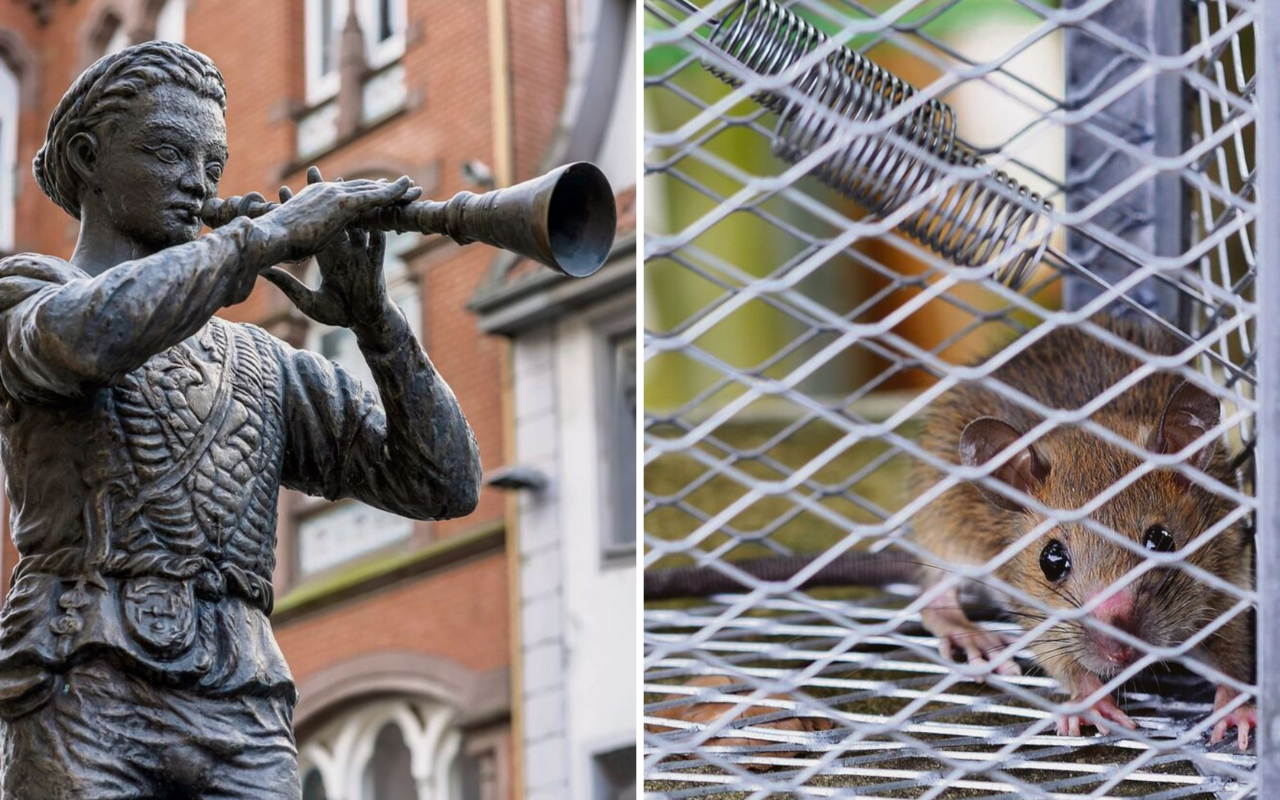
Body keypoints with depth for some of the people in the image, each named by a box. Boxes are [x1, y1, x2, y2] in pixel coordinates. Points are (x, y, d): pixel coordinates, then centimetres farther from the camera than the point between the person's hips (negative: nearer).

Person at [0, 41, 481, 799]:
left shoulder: (262, 365, 24)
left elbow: (446, 484, 15)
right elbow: (94, 333, -17)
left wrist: (374, 317, 1)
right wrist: (273, 232, -9)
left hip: (242, 727, 4)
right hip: (81, 698, -4)